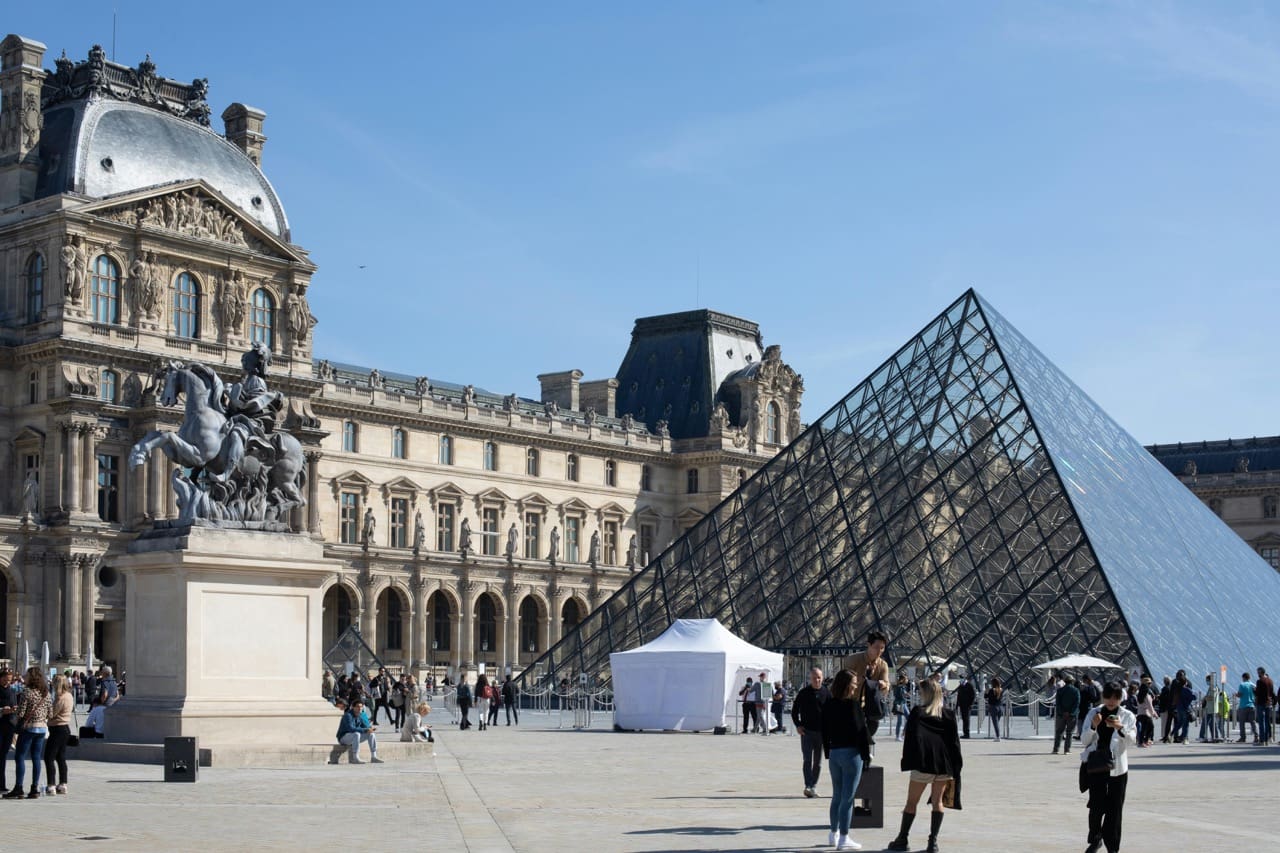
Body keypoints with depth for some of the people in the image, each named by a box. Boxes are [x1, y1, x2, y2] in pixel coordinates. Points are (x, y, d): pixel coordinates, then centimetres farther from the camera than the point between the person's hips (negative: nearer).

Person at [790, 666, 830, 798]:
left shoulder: (826, 693, 2)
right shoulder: (803, 692, 1)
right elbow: (794, 710, 8)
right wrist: (797, 725, -3)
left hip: (821, 732, 1)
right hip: (806, 731, -1)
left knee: (817, 762, 9)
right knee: (807, 760, -11)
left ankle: (813, 787, 18)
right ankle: (808, 786, -18)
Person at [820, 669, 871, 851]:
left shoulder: (828, 705, 4)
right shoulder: (853, 704, -15)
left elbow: (824, 731, 10)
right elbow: (861, 730, -15)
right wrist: (866, 753, -7)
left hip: (833, 753, 6)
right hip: (851, 753, -6)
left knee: (837, 796, 19)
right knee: (847, 798, -1)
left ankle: (834, 833, 28)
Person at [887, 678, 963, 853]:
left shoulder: (917, 712, -3)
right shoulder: (948, 714, 6)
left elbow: (911, 738, -9)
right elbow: (954, 741, 5)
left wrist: (908, 761, -5)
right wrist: (955, 767, 7)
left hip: (923, 764, -3)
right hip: (944, 764, 3)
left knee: (911, 802, 7)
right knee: (938, 801, 9)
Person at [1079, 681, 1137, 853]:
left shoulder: (1127, 716, 5)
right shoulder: (1094, 713, 7)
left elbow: (1131, 739, -8)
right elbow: (1085, 740, 3)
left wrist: (1121, 728, -27)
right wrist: (1093, 726, -14)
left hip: (1117, 766, 0)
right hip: (1096, 764, 0)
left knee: (1115, 807, 0)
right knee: (1096, 805, -3)